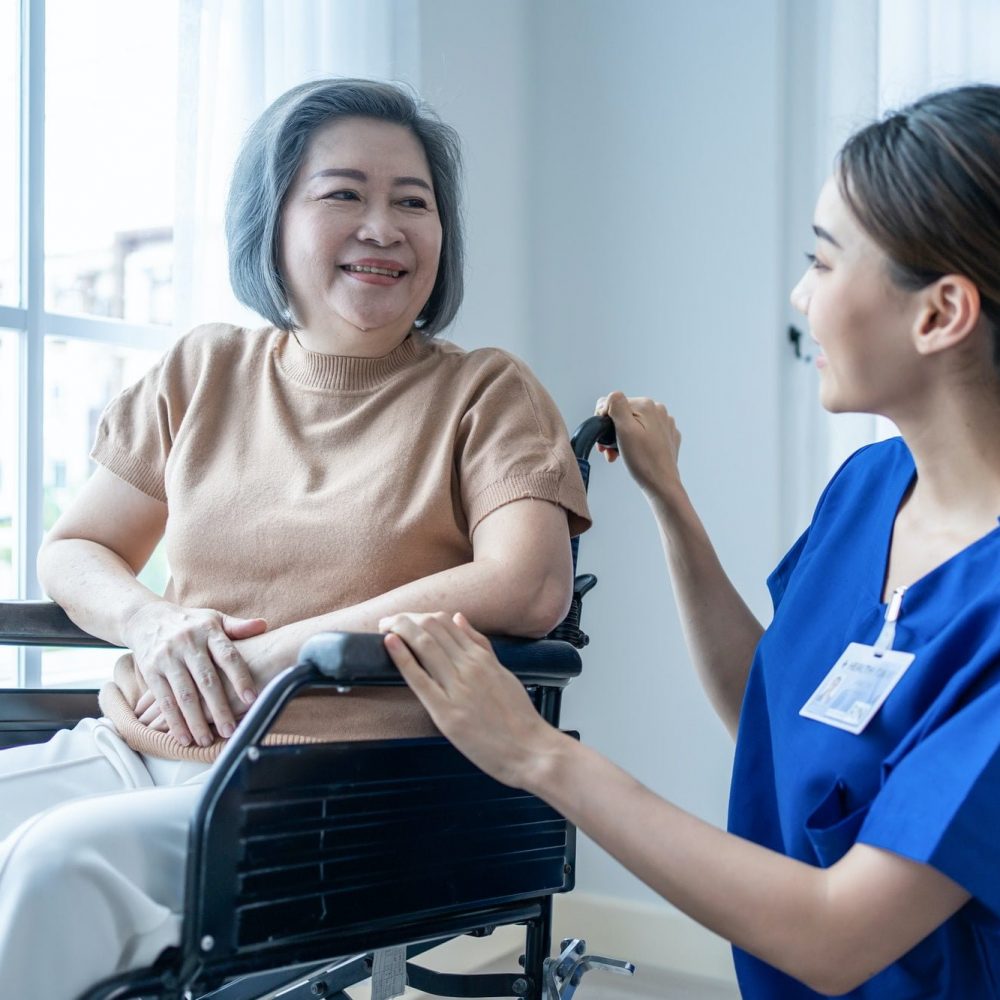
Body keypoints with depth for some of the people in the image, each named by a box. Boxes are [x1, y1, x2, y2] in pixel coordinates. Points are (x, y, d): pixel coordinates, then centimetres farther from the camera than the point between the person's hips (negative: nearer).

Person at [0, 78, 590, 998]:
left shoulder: (486, 394, 3)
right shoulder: (205, 371, 15)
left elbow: (531, 590, -13)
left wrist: (276, 651, -14)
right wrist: (147, 621, -5)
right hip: (141, 749, 5)